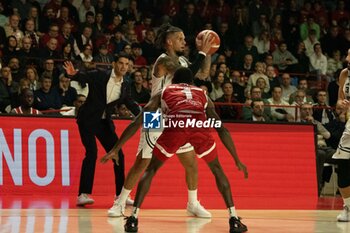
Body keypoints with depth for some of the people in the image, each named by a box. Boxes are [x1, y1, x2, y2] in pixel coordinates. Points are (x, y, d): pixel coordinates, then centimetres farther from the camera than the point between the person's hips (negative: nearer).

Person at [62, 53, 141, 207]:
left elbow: (131, 104, 17)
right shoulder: (99, 76, -10)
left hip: (104, 123, 6)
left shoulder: (125, 86, 4)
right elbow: (82, 77, -21)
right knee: (92, 153, -21)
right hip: (88, 120, -6)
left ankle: (120, 195, 17)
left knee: (118, 155, 4)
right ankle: (83, 194, -18)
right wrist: (72, 74, -43)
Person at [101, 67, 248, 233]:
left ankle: (133, 218, 10)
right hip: (200, 127, 1)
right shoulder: (203, 95, 38)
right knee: (217, 170, 24)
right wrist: (237, 160, 40)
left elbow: (136, 122, 29)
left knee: (151, 170, 21)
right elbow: (222, 129, 34)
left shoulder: (163, 93, 36)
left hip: (175, 126, -1)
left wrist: (116, 149, 33)